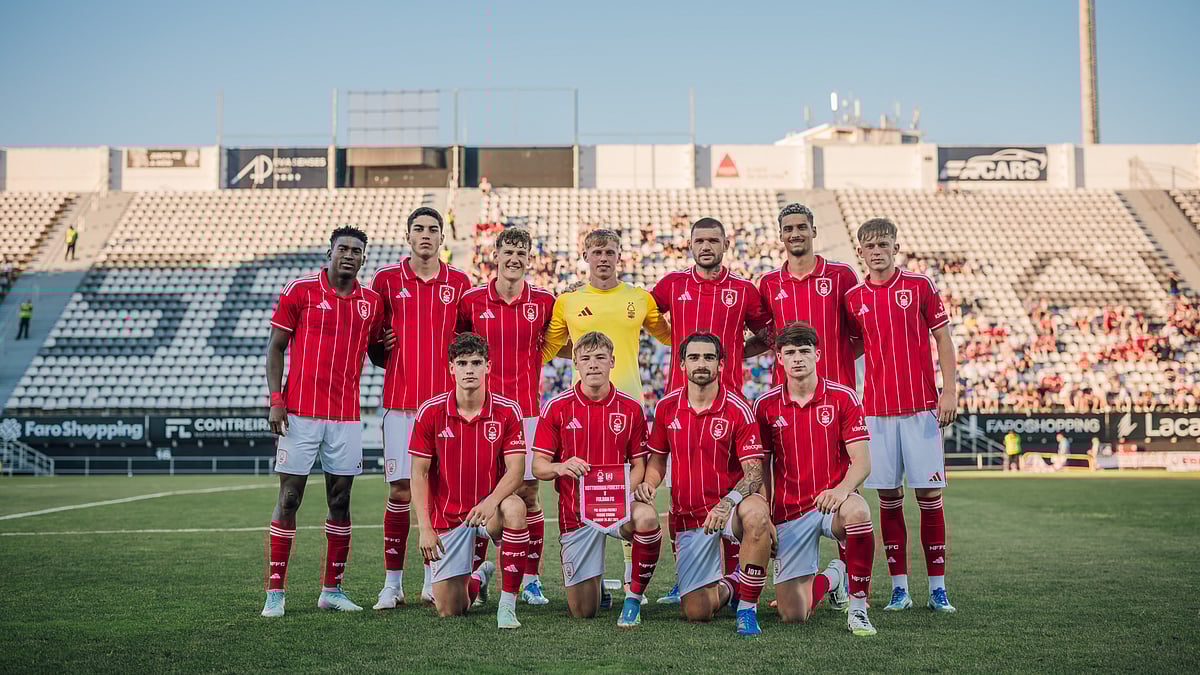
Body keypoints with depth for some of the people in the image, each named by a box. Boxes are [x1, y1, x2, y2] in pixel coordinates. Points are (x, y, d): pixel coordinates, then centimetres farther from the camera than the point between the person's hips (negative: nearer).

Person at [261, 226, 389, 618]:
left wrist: (387, 345, -1)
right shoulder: (299, 291, 0)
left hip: (346, 416, 4)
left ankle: (332, 589, 16)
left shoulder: (372, 302, 10)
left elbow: (376, 351, 22)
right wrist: (276, 400, -7)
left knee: (341, 501, 6)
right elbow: (275, 348, 1)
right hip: (300, 413, -3)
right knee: (289, 499, -1)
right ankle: (275, 591, 5)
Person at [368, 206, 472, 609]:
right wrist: (391, 361, 2)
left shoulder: (459, 282, 8)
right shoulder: (387, 279, 5)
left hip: (445, 400, 1)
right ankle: (392, 582, 6)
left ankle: (434, 579, 14)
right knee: (400, 491, -3)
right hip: (400, 400, -1)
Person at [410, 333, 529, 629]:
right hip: (446, 516, 1)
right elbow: (419, 474, -4)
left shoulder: (507, 411, -7)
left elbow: (516, 469, -12)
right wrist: (425, 528, -12)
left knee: (514, 507, -39)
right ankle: (479, 577, 37)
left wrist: (492, 501, -32)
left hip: (489, 507, -1)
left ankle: (507, 604, -25)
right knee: (449, 611, -2)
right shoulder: (430, 411, -6)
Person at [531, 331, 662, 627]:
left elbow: (639, 464, 4)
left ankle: (634, 598, -15)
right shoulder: (557, 408, -2)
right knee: (582, 611, 0)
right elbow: (538, 466, -3)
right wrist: (560, 468, -26)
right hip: (575, 512, 0)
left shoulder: (631, 408, 1)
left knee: (647, 519, -38)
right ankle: (595, 582, 39)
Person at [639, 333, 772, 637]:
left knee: (756, 512, -41)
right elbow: (657, 459, 15)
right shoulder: (667, 407, 2)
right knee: (695, 612, -7)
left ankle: (748, 607, -23)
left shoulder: (738, 409, -9)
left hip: (728, 508, -3)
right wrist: (648, 483, -7)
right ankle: (729, 586, 31)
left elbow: (754, 472, -14)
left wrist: (728, 502, -32)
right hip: (688, 517, 3)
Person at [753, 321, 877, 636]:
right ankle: (832, 576, 29)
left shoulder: (843, 397, -3)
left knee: (857, 511, -41)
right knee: (793, 615, -8)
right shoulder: (766, 405, 2)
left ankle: (858, 608, -21)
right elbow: (762, 468, 9)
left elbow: (862, 460, -8)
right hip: (789, 512, 2)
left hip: (832, 500, -1)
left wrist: (842, 489, -28)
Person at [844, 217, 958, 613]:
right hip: (876, 409, 2)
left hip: (921, 406, -2)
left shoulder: (920, 286, 2)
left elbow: (943, 340, 4)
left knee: (929, 493, -2)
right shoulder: (854, 298, 8)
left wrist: (949, 391, -4)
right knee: (888, 497, 3)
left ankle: (937, 587, 6)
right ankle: (899, 587, 10)